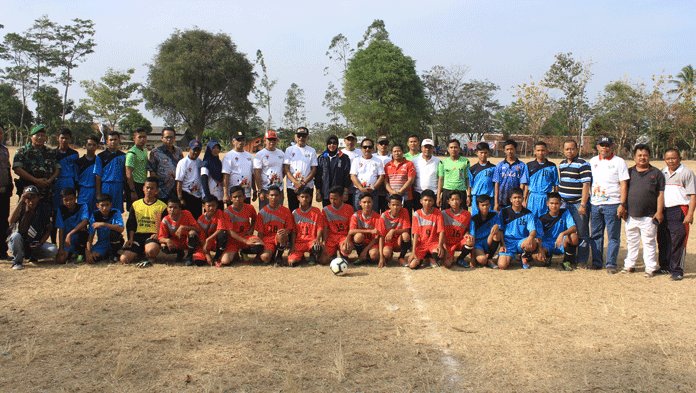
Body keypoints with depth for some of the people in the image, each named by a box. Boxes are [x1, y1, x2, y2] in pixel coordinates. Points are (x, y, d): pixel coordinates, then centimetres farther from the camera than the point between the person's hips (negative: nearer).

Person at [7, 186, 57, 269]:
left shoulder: (44, 209, -4)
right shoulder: (21, 207, -8)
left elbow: (48, 230, 1)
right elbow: (11, 221, -30)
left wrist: (40, 243, -16)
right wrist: (21, 201, -32)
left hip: (35, 243, 1)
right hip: (20, 243, -1)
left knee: (53, 250, -25)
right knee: (16, 236, -35)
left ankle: (33, 256, 6)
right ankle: (17, 261, -11)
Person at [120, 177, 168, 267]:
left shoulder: (162, 206, 8)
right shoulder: (135, 205, 17)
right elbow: (131, 224, 15)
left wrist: (158, 234, -12)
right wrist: (131, 238, 0)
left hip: (152, 235, -4)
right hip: (137, 235, 4)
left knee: (152, 250, -41)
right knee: (124, 259, -15)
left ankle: (150, 259, -5)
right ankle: (139, 252, 15)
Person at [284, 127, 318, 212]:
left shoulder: (312, 151, 7)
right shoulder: (289, 150, 7)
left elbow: (314, 170, 2)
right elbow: (286, 168, 1)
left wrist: (304, 182, -12)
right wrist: (295, 182, -14)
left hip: (308, 187, 0)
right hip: (292, 187, 0)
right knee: (293, 211, 2)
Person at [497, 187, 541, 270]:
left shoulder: (528, 214, 6)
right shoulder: (504, 212, 4)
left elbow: (533, 230, -3)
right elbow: (500, 230, 5)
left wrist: (531, 237, -28)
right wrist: (502, 245, -8)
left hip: (522, 242, 1)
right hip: (508, 242, -1)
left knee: (533, 244, -37)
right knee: (502, 265, -26)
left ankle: (525, 257, 0)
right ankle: (509, 256, 13)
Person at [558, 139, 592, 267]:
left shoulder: (582, 164, -8)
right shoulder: (562, 164, 14)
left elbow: (586, 185, -13)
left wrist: (583, 204, -18)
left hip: (579, 204, -6)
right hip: (564, 203, 6)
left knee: (581, 233, 0)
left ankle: (581, 260, 8)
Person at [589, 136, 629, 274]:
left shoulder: (619, 162, 0)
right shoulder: (592, 161, 14)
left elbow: (623, 184, -4)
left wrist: (622, 204, -12)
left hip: (612, 205, -4)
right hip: (595, 204, 4)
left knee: (613, 236, -2)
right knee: (595, 235, 9)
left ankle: (611, 264, 5)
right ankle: (597, 262, 18)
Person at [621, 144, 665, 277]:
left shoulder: (656, 173, 5)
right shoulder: (629, 172, 10)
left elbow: (660, 194, 2)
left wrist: (659, 211, -5)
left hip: (649, 216, -2)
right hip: (631, 215, 3)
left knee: (649, 242, 2)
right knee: (631, 241, 12)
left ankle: (650, 267, 10)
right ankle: (629, 265, 22)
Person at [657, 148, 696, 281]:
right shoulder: (662, 173, 15)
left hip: (679, 211, -5)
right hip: (663, 211, 5)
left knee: (678, 242, -6)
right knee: (663, 240, 10)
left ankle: (677, 271, -1)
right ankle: (665, 267, 23)